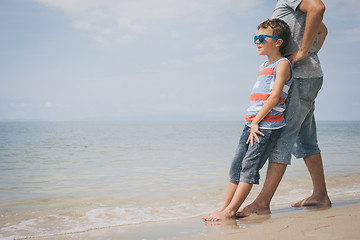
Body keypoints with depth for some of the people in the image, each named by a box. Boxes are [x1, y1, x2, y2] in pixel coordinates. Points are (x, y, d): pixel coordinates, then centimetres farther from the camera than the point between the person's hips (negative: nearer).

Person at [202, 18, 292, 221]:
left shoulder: (282, 64, -4)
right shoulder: (263, 66, 21)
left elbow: (274, 97, -13)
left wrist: (256, 122, -14)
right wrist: (252, 123, 11)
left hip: (268, 125, -8)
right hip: (252, 123, 8)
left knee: (249, 166, -9)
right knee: (237, 165, 6)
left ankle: (230, 211, -7)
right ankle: (225, 207, 12)